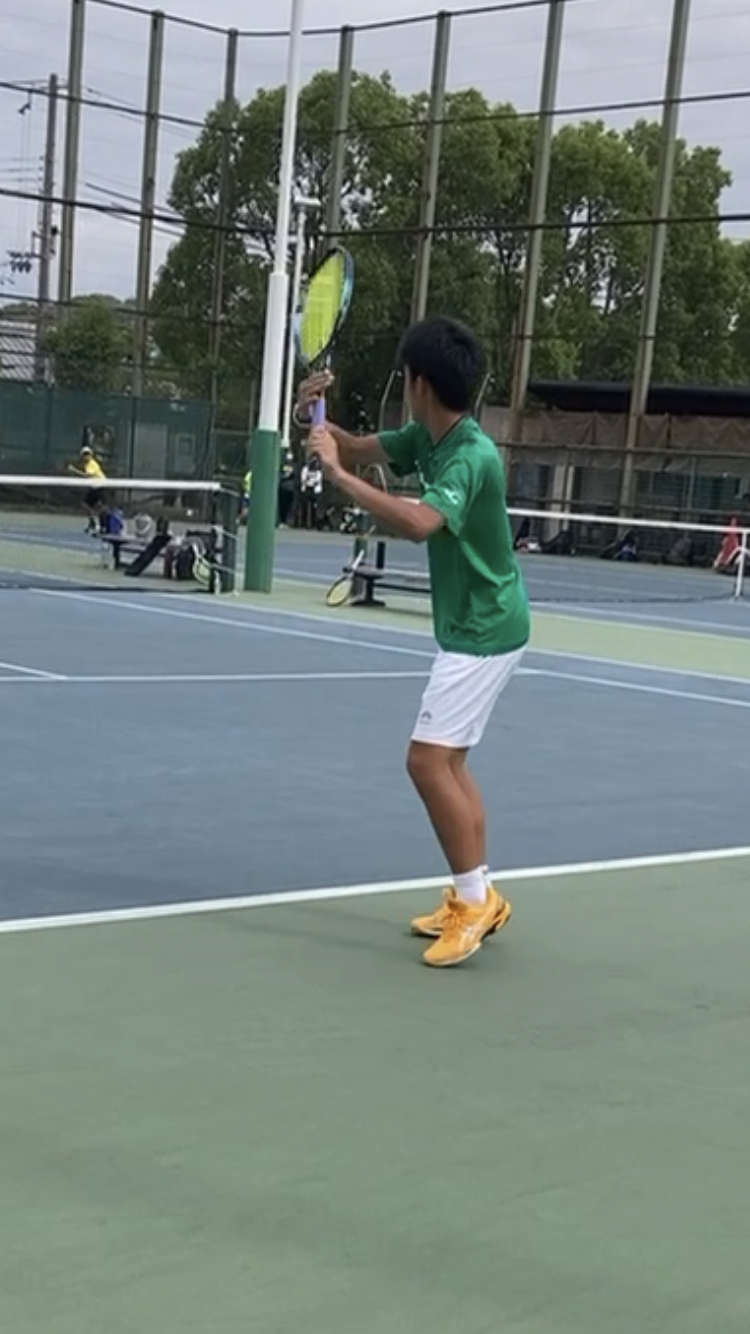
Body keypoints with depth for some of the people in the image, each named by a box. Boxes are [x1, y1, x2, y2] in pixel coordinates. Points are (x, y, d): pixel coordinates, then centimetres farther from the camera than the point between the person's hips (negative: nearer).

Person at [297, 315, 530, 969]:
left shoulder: (471, 457, -26)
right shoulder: (428, 437, 3)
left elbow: (418, 523, -43)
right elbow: (357, 449, 10)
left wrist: (338, 474, -38)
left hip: (484, 631, -10)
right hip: (472, 625, 10)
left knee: (428, 760, -13)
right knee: (447, 762, 16)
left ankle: (475, 900, -4)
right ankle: (476, 898, 23)